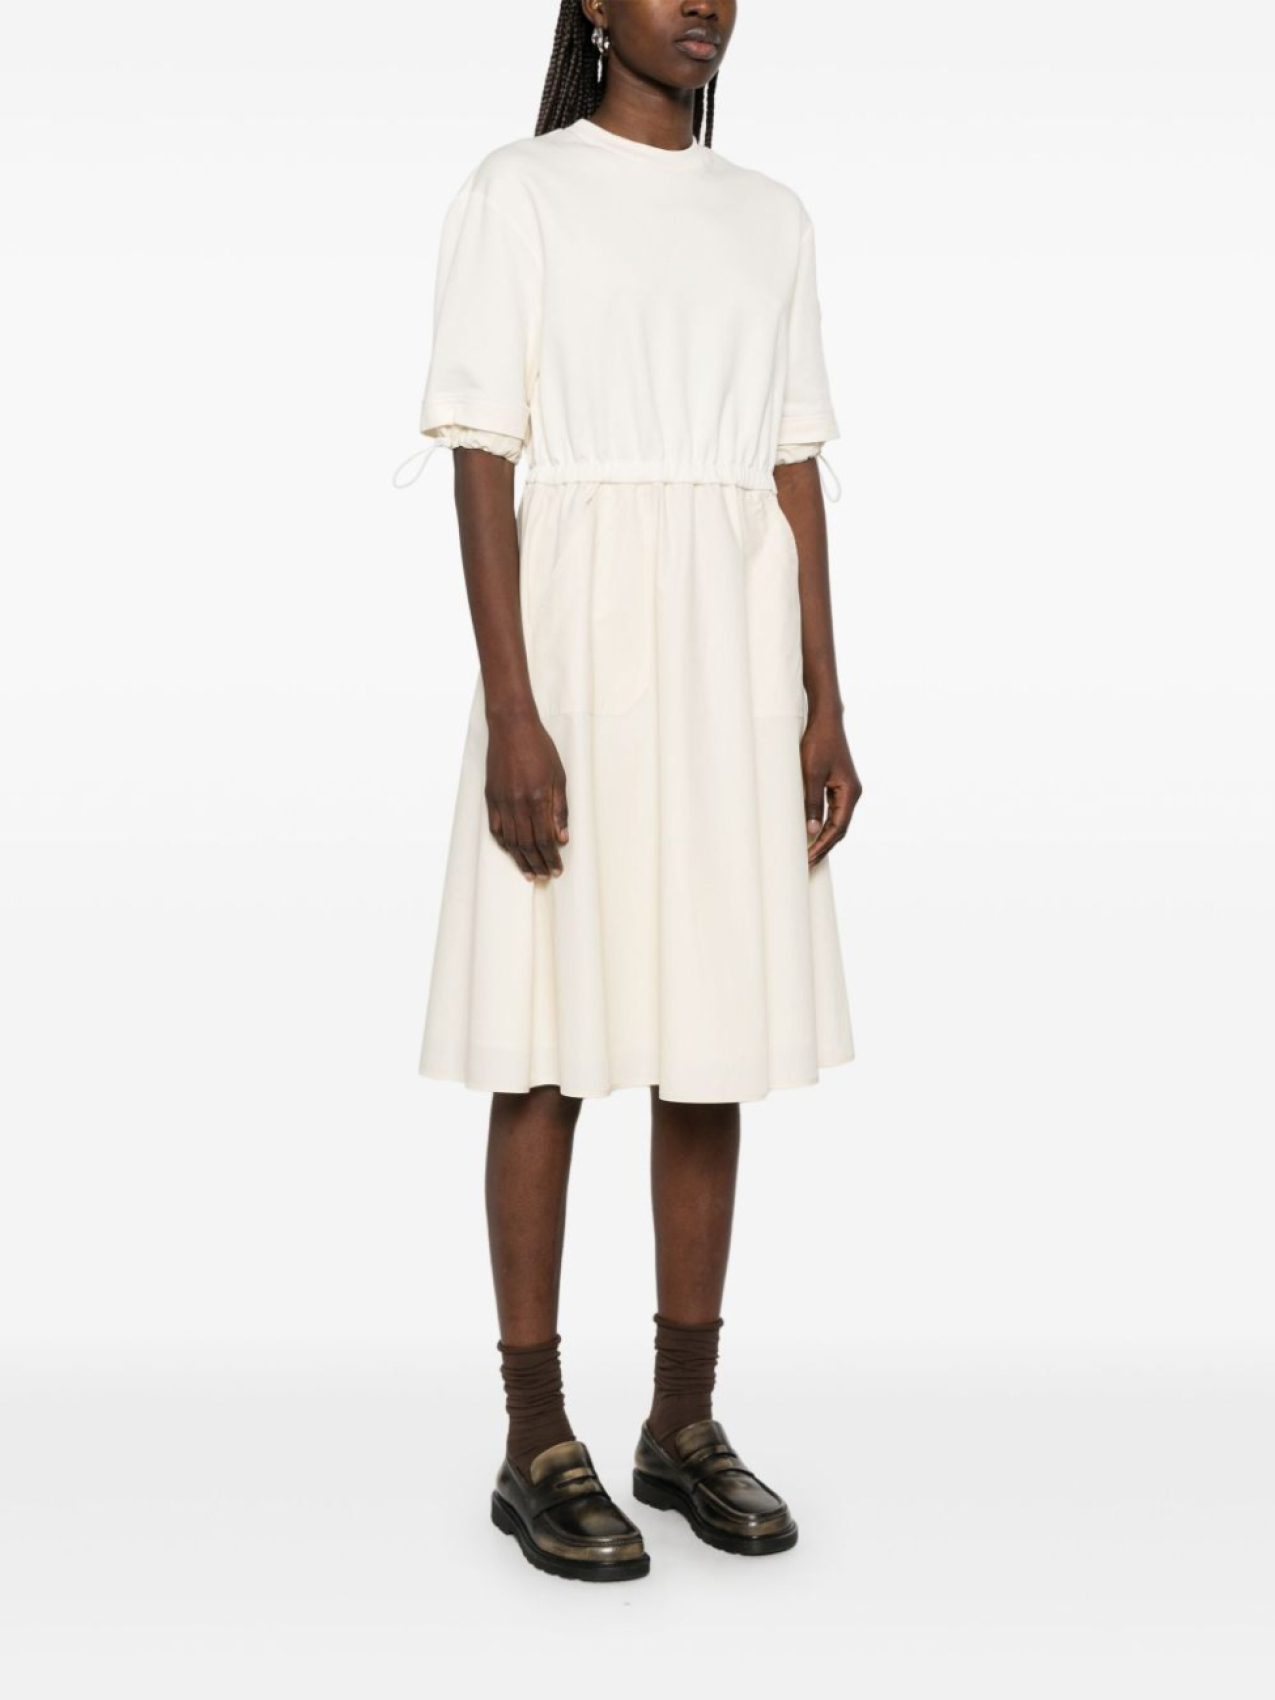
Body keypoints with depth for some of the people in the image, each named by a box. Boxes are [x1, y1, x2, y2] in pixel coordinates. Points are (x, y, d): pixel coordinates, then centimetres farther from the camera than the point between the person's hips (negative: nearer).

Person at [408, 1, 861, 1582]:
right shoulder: (513, 194, 0)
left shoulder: (770, 217, 14)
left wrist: (826, 707, 6)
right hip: (578, 638, -5)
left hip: (739, 653, 5)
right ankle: (538, 1441, 12)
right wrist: (510, 716, -15)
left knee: (715, 1041, 7)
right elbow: (483, 465, -6)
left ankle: (686, 1421, 20)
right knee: (557, 1045, -1)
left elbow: (795, 473, 12)